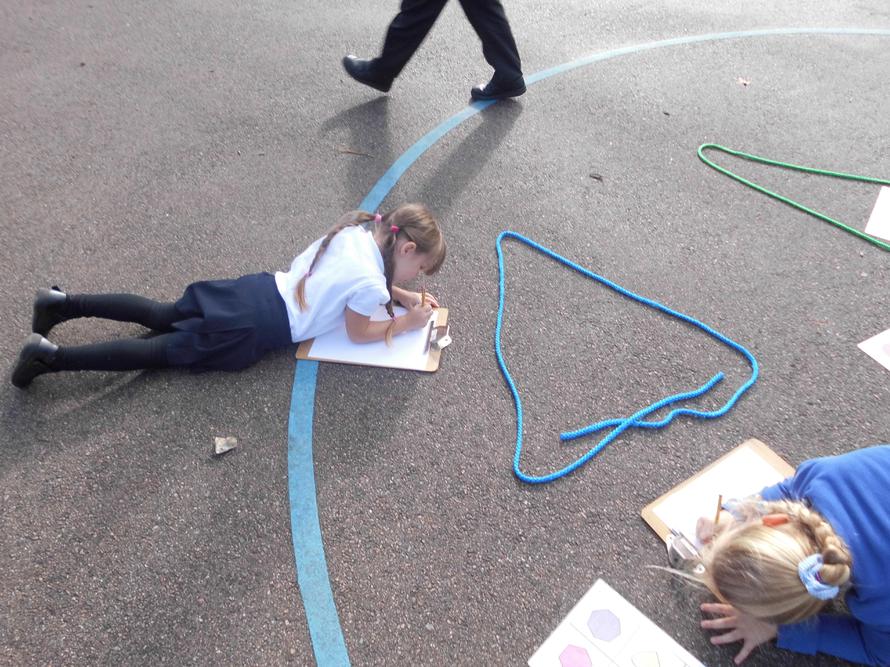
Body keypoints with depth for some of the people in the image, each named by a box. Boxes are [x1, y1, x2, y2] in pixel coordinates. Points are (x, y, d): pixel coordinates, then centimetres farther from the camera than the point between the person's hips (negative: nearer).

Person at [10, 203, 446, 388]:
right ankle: (52, 357, -1)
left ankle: (62, 303, 18)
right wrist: (405, 323, 5)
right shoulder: (369, 281, -18)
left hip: (258, 290, 7)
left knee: (160, 317, 18)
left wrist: (404, 296, 17)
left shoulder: (355, 230, 8)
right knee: (162, 352, 1)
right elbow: (359, 333, -3)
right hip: (255, 329, -7)